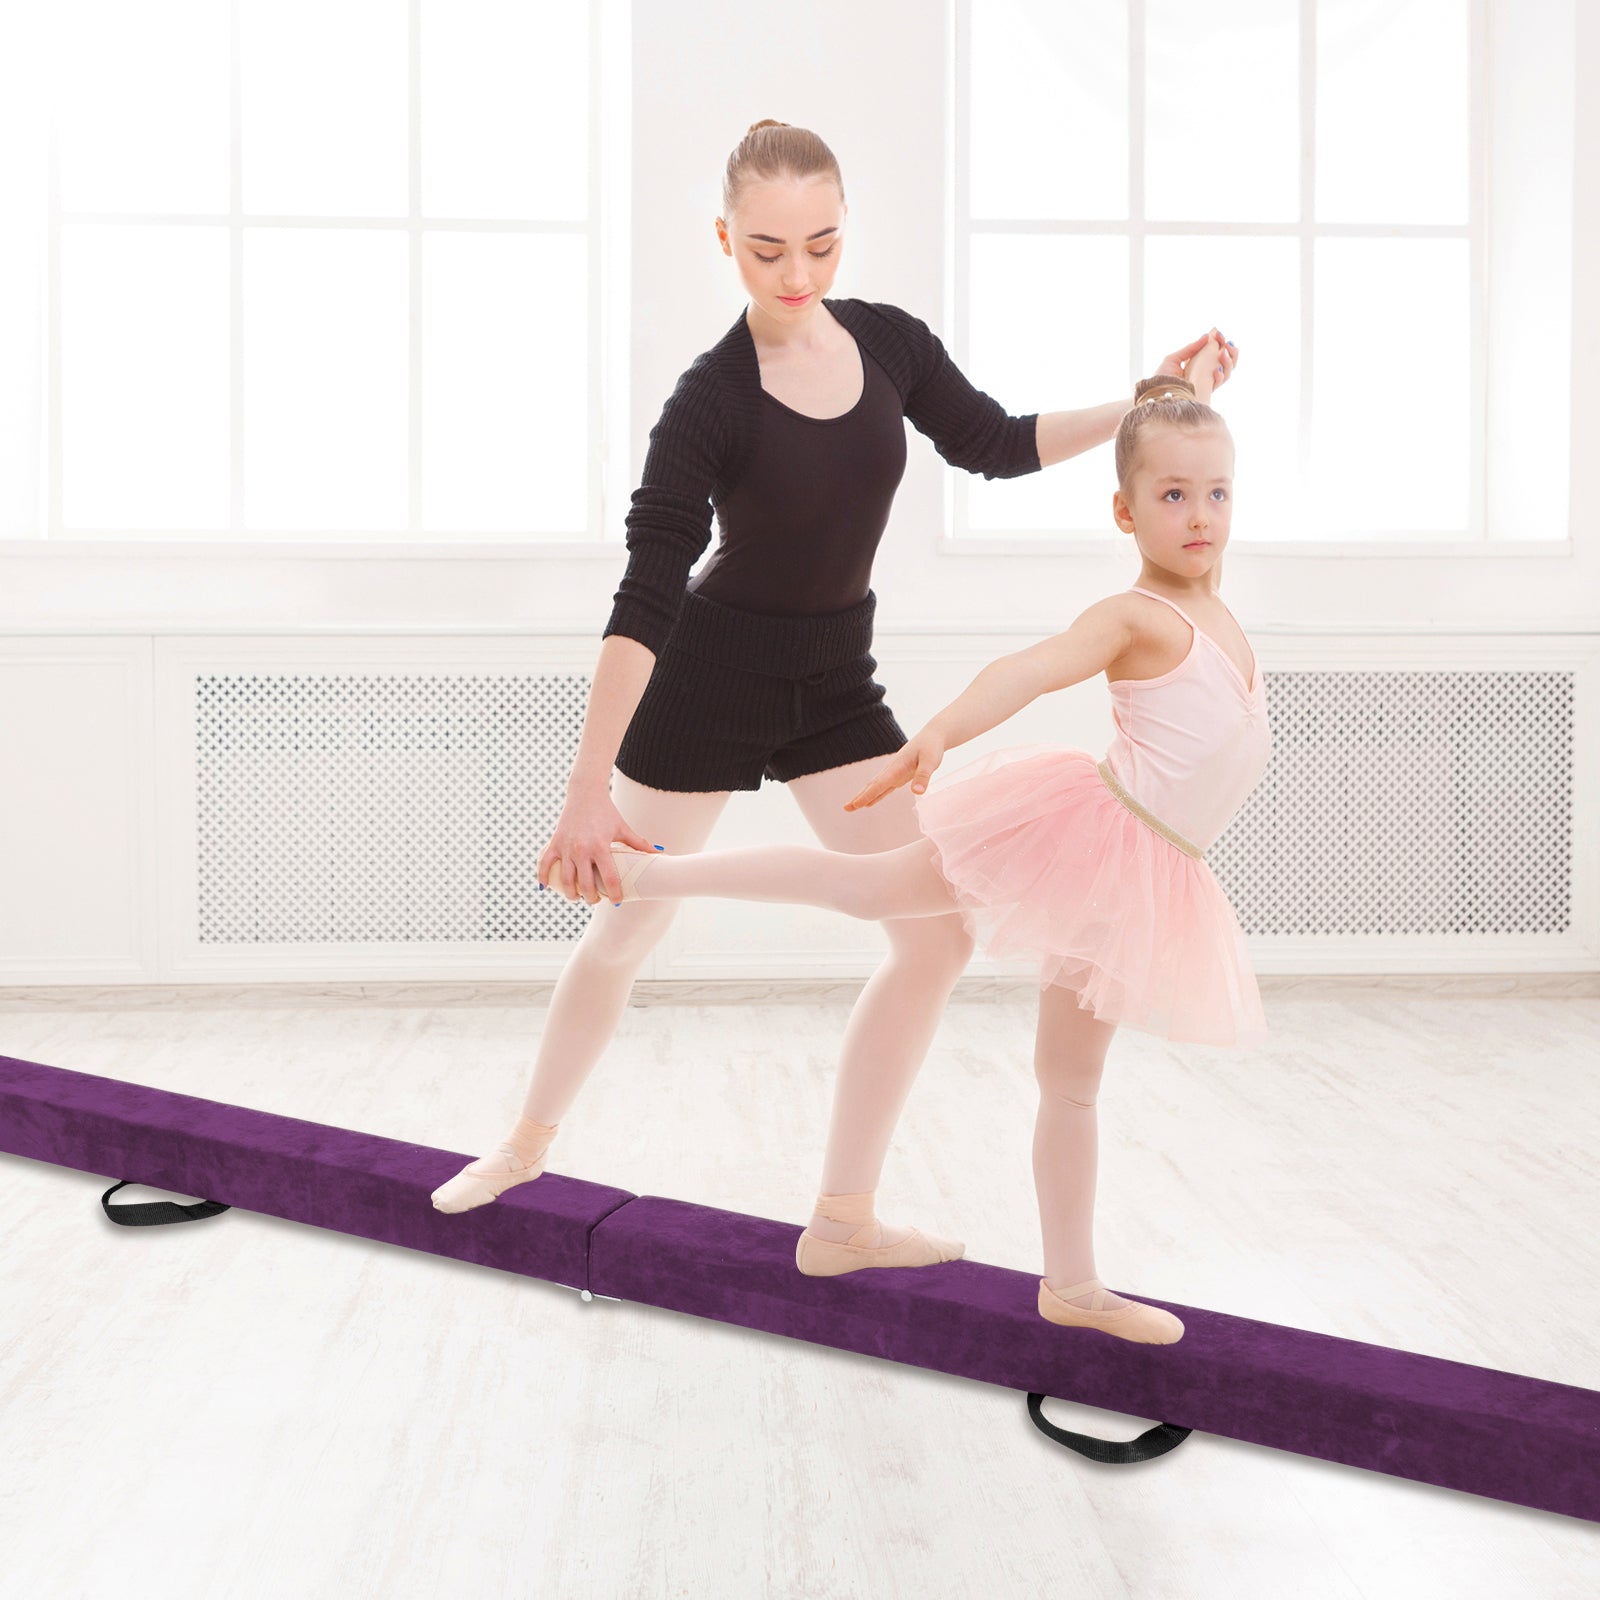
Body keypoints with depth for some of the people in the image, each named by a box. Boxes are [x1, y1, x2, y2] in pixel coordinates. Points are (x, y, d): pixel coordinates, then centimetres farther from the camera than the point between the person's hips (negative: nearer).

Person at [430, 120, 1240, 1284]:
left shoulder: (888, 342, -6)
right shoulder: (710, 402, -22)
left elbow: (994, 446, 10)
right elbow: (645, 599, -28)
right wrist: (587, 792, -34)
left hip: (836, 682, 5)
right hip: (710, 677, -5)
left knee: (938, 938, -4)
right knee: (627, 931, 10)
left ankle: (844, 1219, 8)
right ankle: (531, 1141, 38)